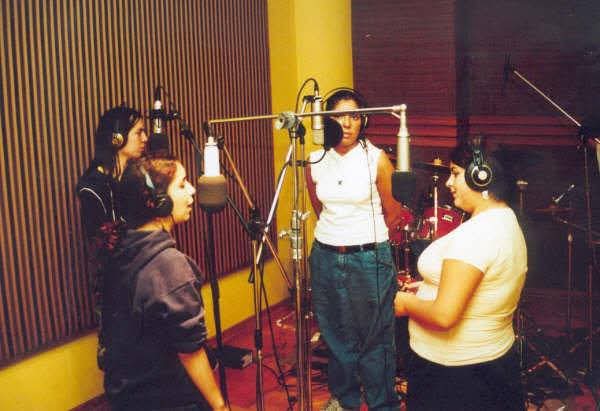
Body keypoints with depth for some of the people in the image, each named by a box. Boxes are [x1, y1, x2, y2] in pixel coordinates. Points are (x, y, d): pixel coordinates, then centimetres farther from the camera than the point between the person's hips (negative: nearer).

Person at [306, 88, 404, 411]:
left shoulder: (377, 159, -8)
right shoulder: (315, 161, 2)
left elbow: (393, 212, 3)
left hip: (369, 259, -4)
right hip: (326, 257, 4)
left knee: (375, 337, 4)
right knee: (336, 333, 15)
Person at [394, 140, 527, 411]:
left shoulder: (475, 233, -26)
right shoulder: (507, 221, 6)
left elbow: (444, 316, -30)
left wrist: (406, 303, -13)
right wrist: (431, 288, 10)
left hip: (455, 372, -9)